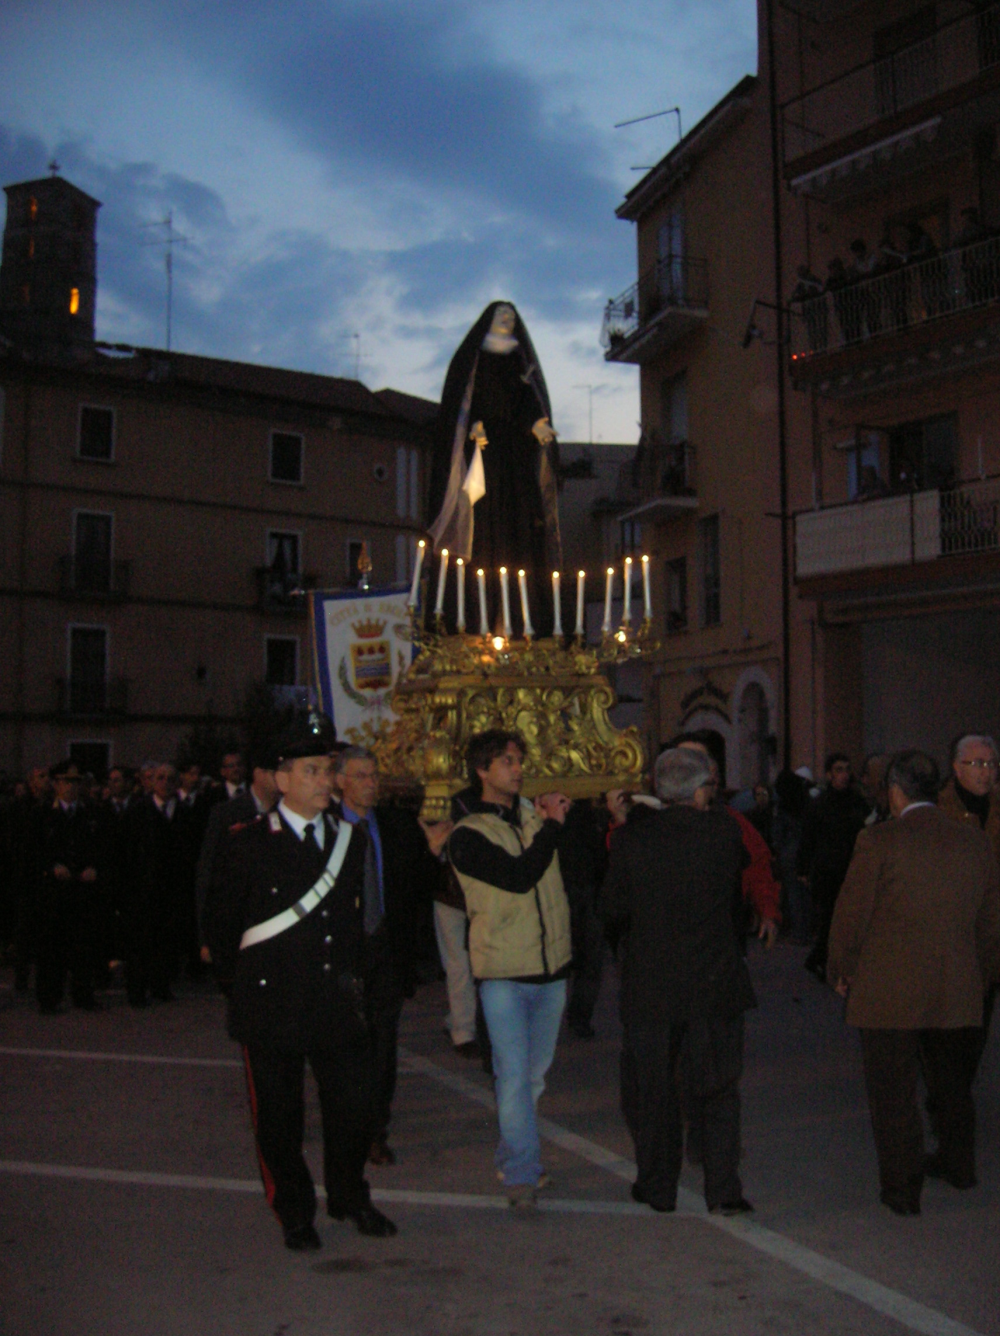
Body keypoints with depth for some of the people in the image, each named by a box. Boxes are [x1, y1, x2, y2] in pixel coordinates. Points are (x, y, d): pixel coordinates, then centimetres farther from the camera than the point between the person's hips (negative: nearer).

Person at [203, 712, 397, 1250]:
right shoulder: (251, 843, -7)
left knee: (353, 1105, 10)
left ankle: (349, 1197, 33)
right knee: (279, 1115, 8)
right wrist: (242, 976, 6)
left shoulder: (351, 838, 7)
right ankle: (294, 1213, 27)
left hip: (338, 1003, 4)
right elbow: (221, 918, 2)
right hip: (273, 1007, -3)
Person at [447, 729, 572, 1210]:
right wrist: (552, 825, -13)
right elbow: (519, 876, -19)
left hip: (551, 965, 5)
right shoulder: (467, 836, -6)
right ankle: (522, 1173, 2)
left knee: (534, 1072, 13)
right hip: (503, 971, -5)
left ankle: (512, 1157, 30)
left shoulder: (535, 814, 10)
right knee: (513, 1074, -8)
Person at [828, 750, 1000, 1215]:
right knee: (950, 1081, 24)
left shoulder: (879, 840, -13)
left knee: (893, 1092, 6)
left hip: (889, 989, -6)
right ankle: (958, 1163, 42)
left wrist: (841, 969, 6)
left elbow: (851, 913, -10)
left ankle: (902, 1188, 12)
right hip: (955, 989, 6)